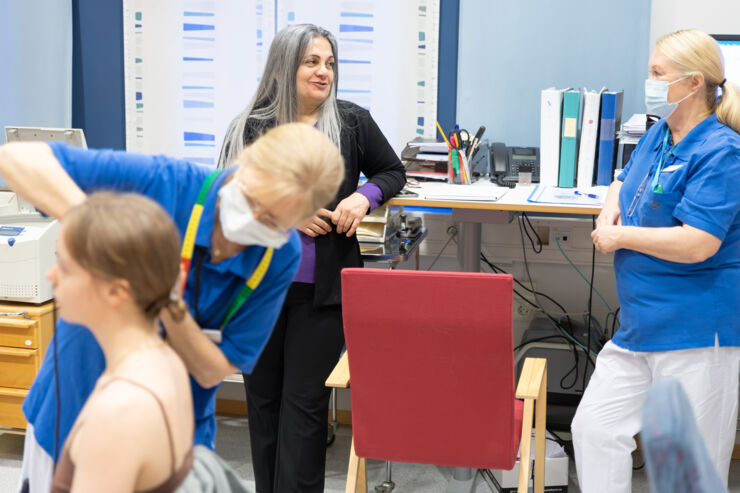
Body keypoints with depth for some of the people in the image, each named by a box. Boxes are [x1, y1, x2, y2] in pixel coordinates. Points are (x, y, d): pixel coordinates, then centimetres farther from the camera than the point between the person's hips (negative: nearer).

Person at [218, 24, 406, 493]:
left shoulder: (353, 122, 0)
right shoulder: (250, 128, -1)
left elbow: (393, 172, 13)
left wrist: (364, 196, -8)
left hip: (322, 290, -1)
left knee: (305, 401, 0)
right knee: (263, 394, 13)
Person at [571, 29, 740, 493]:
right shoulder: (657, 137, 11)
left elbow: (696, 244, -25)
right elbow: (623, 183, 30)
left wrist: (619, 235, -13)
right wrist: (610, 211, 5)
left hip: (697, 331, -9)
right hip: (640, 327, 9)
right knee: (594, 428, 9)